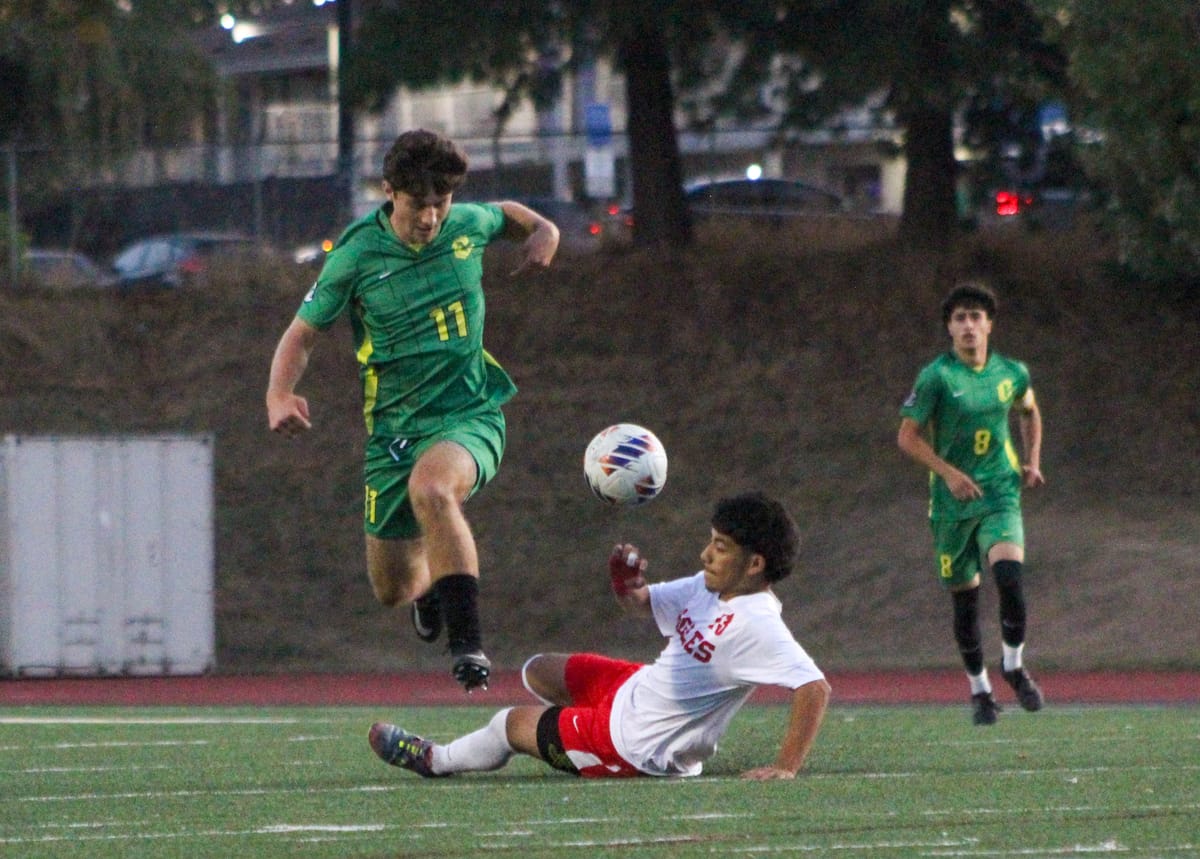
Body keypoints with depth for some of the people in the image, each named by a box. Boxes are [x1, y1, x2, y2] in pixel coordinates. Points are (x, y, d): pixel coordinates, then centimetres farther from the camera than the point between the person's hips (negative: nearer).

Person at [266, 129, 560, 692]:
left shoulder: (468, 224, -2)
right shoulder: (356, 255, -9)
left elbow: (504, 215, 24)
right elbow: (303, 332, -3)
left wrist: (542, 230, 2)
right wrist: (279, 394, -21)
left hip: (470, 412, -1)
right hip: (395, 425, 2)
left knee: (430, 488, -38)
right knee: (392, 590, 9)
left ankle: (467, 643, -35)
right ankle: (433, 582, 50)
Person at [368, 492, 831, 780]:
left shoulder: (754, 625, -31)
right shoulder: (708, 588, -3)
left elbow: (815, 687, -38)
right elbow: (640, 603, 11)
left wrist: (786, 768, -41)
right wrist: (627, 586, -13)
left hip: (633, 746, -8)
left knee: (513, 722, 13)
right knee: (539, 672, 27)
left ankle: (436, 759, 44)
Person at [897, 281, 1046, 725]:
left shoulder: (1012, 373, 4)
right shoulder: (936, 376, -8)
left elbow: (1029, 412, 25)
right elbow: (908, 436, -7)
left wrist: (1032, 462, 11)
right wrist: (948, 472, -19)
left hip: (1000, 494, 1)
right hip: (953, 504, -1)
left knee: (1009, 576, -20)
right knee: (964, 598, 5)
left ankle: (1014, 666, 3)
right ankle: (979, 689, 22)